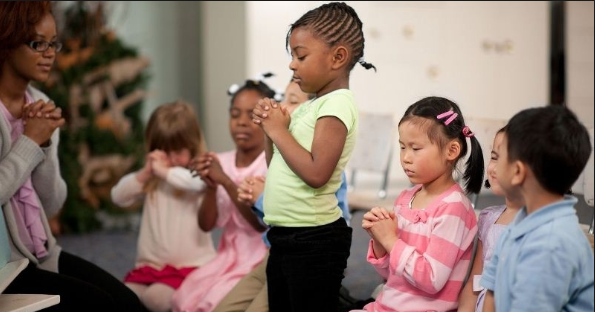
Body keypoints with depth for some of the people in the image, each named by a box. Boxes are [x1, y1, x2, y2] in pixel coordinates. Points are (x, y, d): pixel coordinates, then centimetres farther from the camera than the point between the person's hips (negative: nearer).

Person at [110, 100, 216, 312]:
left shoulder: (199, 173, -3)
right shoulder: (151, 179, 15)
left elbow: (194, 182, -28)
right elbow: (118, 197, 8)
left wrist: (164, 171, -12)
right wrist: (144, 174, -5)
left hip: (189, 267, -5)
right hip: (149, 266, 5)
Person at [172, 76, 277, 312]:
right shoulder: (222, 162, 5)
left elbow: (261, 223, -20)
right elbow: (206, 225, 1)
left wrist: (226, 181, -25)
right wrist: (211, 187, -17)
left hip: (261, 258, -5)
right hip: (228, 256, 6)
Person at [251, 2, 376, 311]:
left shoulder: (338, 104, -15)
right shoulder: (310, 105, 11)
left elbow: (316, 173, -26)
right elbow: (278, 167, 18)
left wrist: (279, 131, -15)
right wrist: (270, 126, 3)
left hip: (313, 239, -9)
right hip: (285, 234, 9)